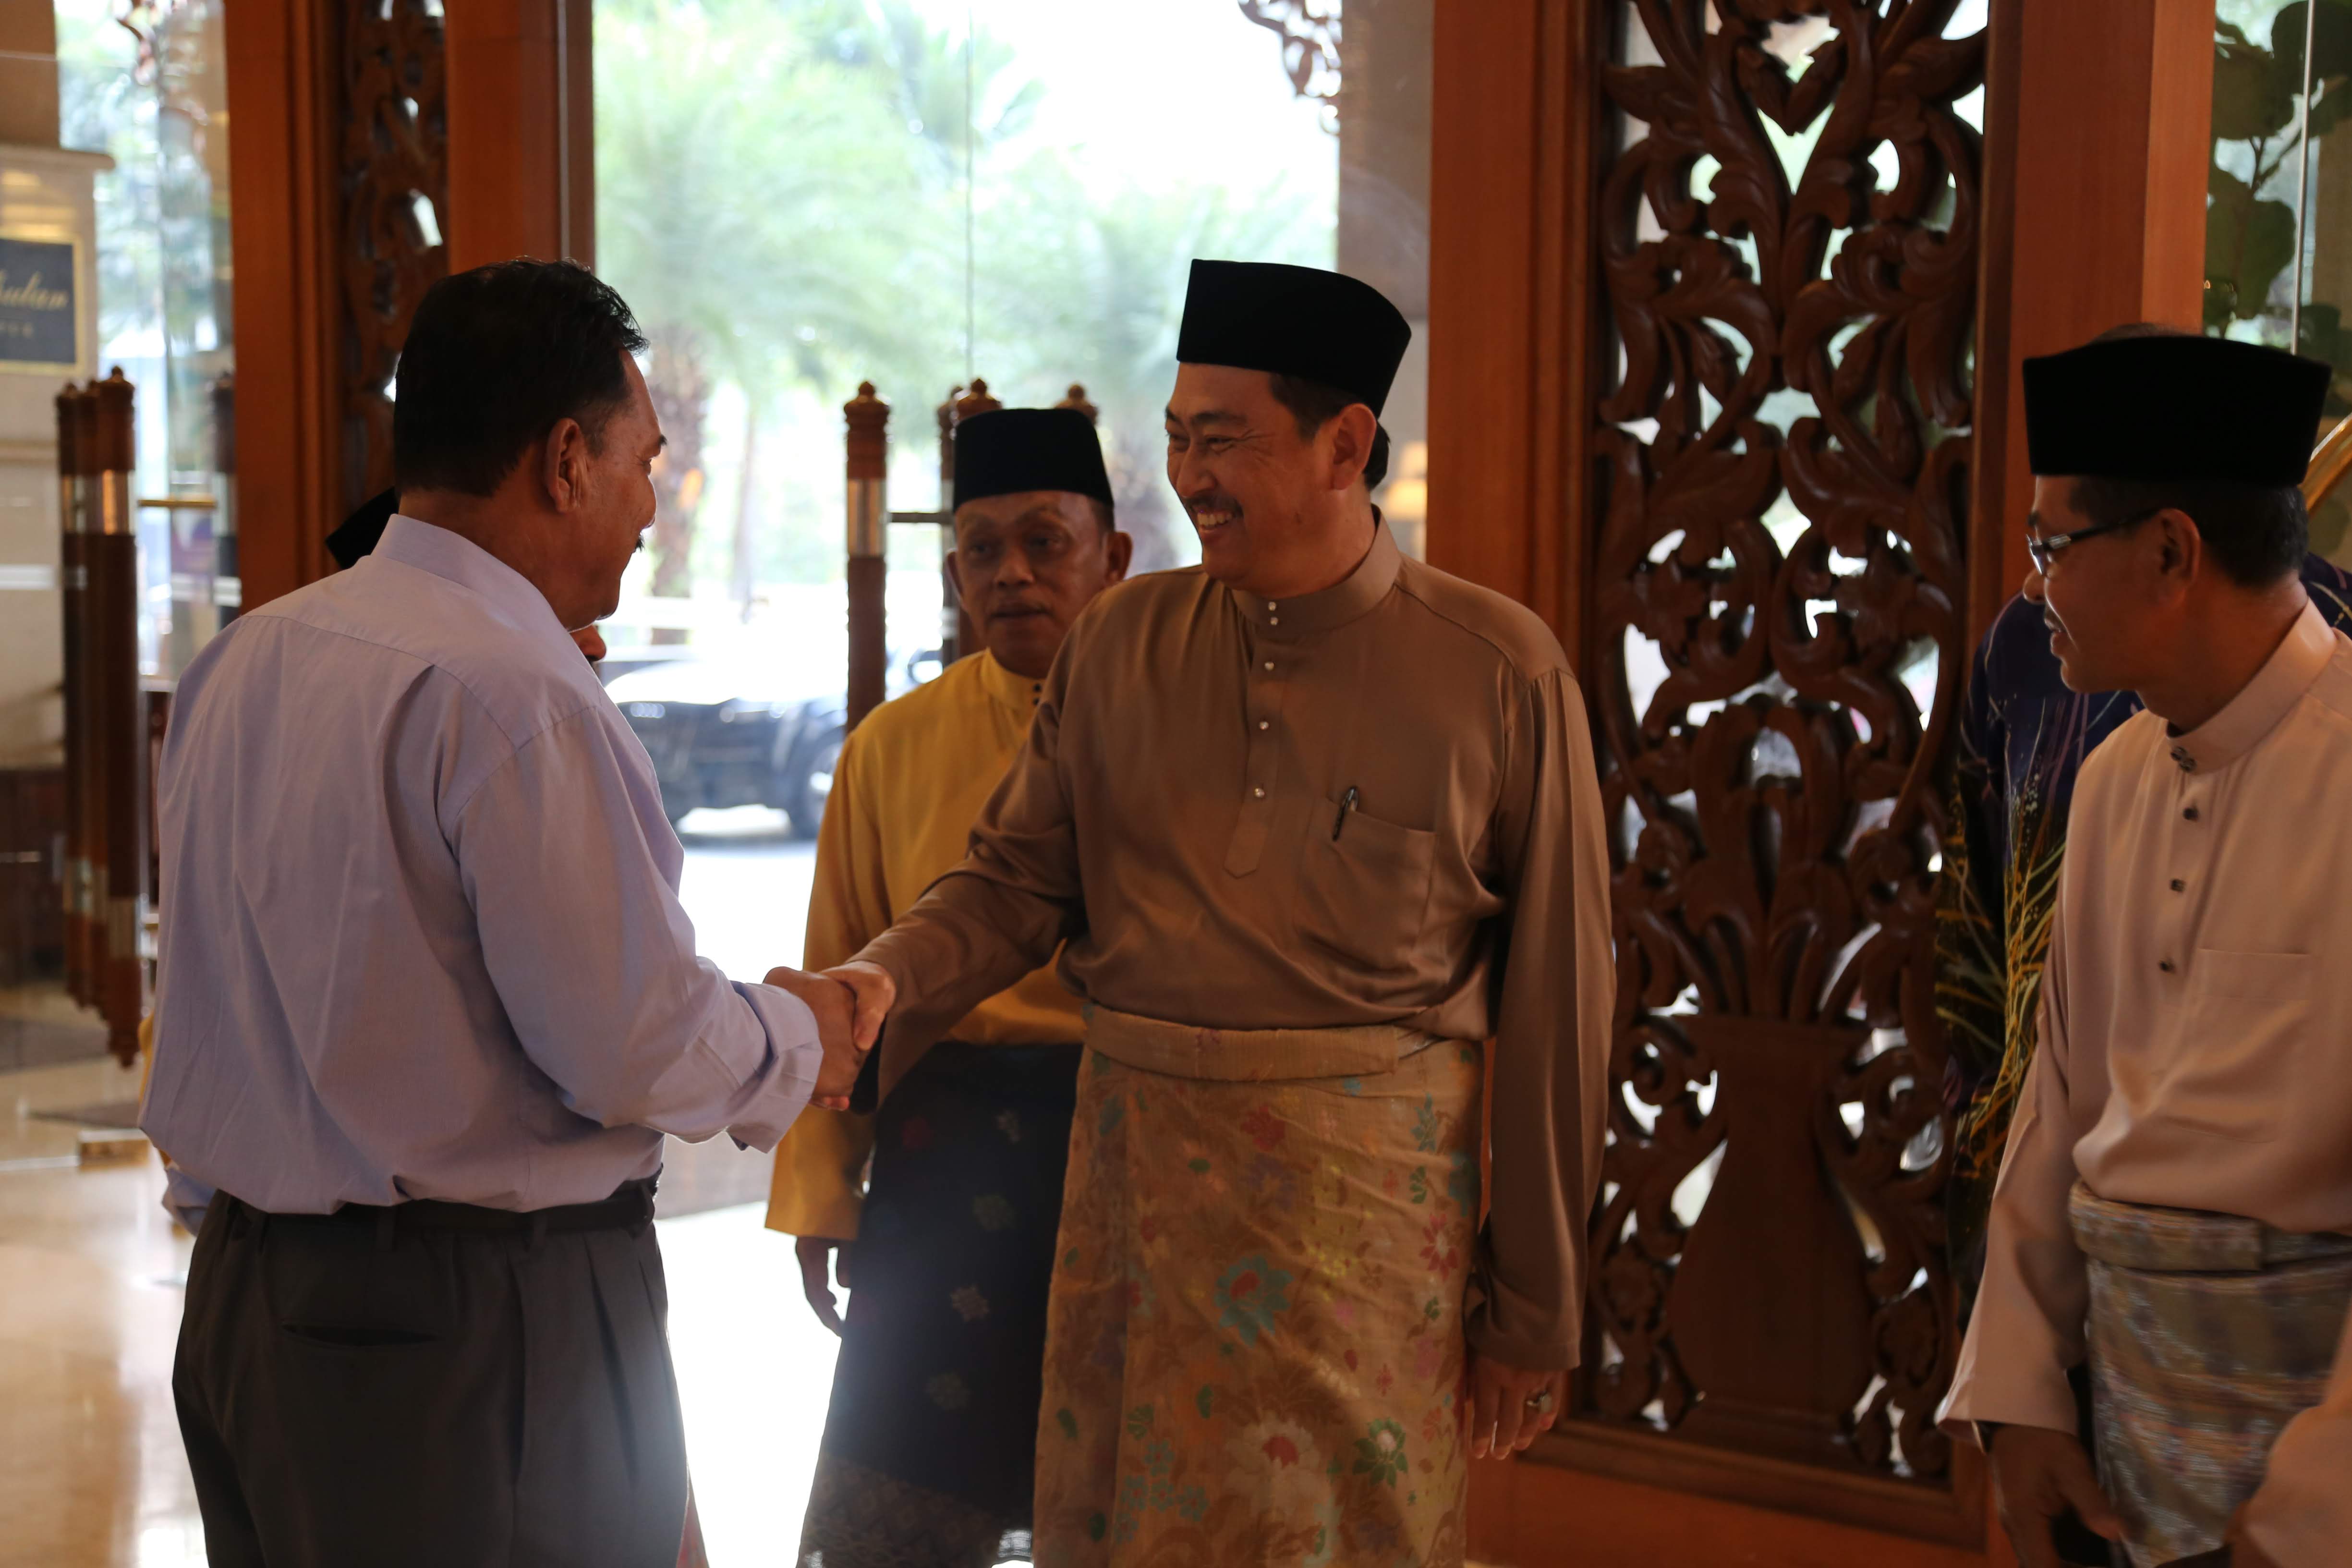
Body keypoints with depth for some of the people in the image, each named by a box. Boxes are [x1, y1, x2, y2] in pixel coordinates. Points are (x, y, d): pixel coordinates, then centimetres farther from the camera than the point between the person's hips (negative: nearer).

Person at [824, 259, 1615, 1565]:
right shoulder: (1122, 642, 6)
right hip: (1131, 1176, 3)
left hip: (1363, 1205, -3)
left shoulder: (1498, 671, -5)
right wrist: (884, 983, -14)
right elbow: (1014, 879, 8)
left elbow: (1556, 999, -3)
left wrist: (1534, 1309, -2)